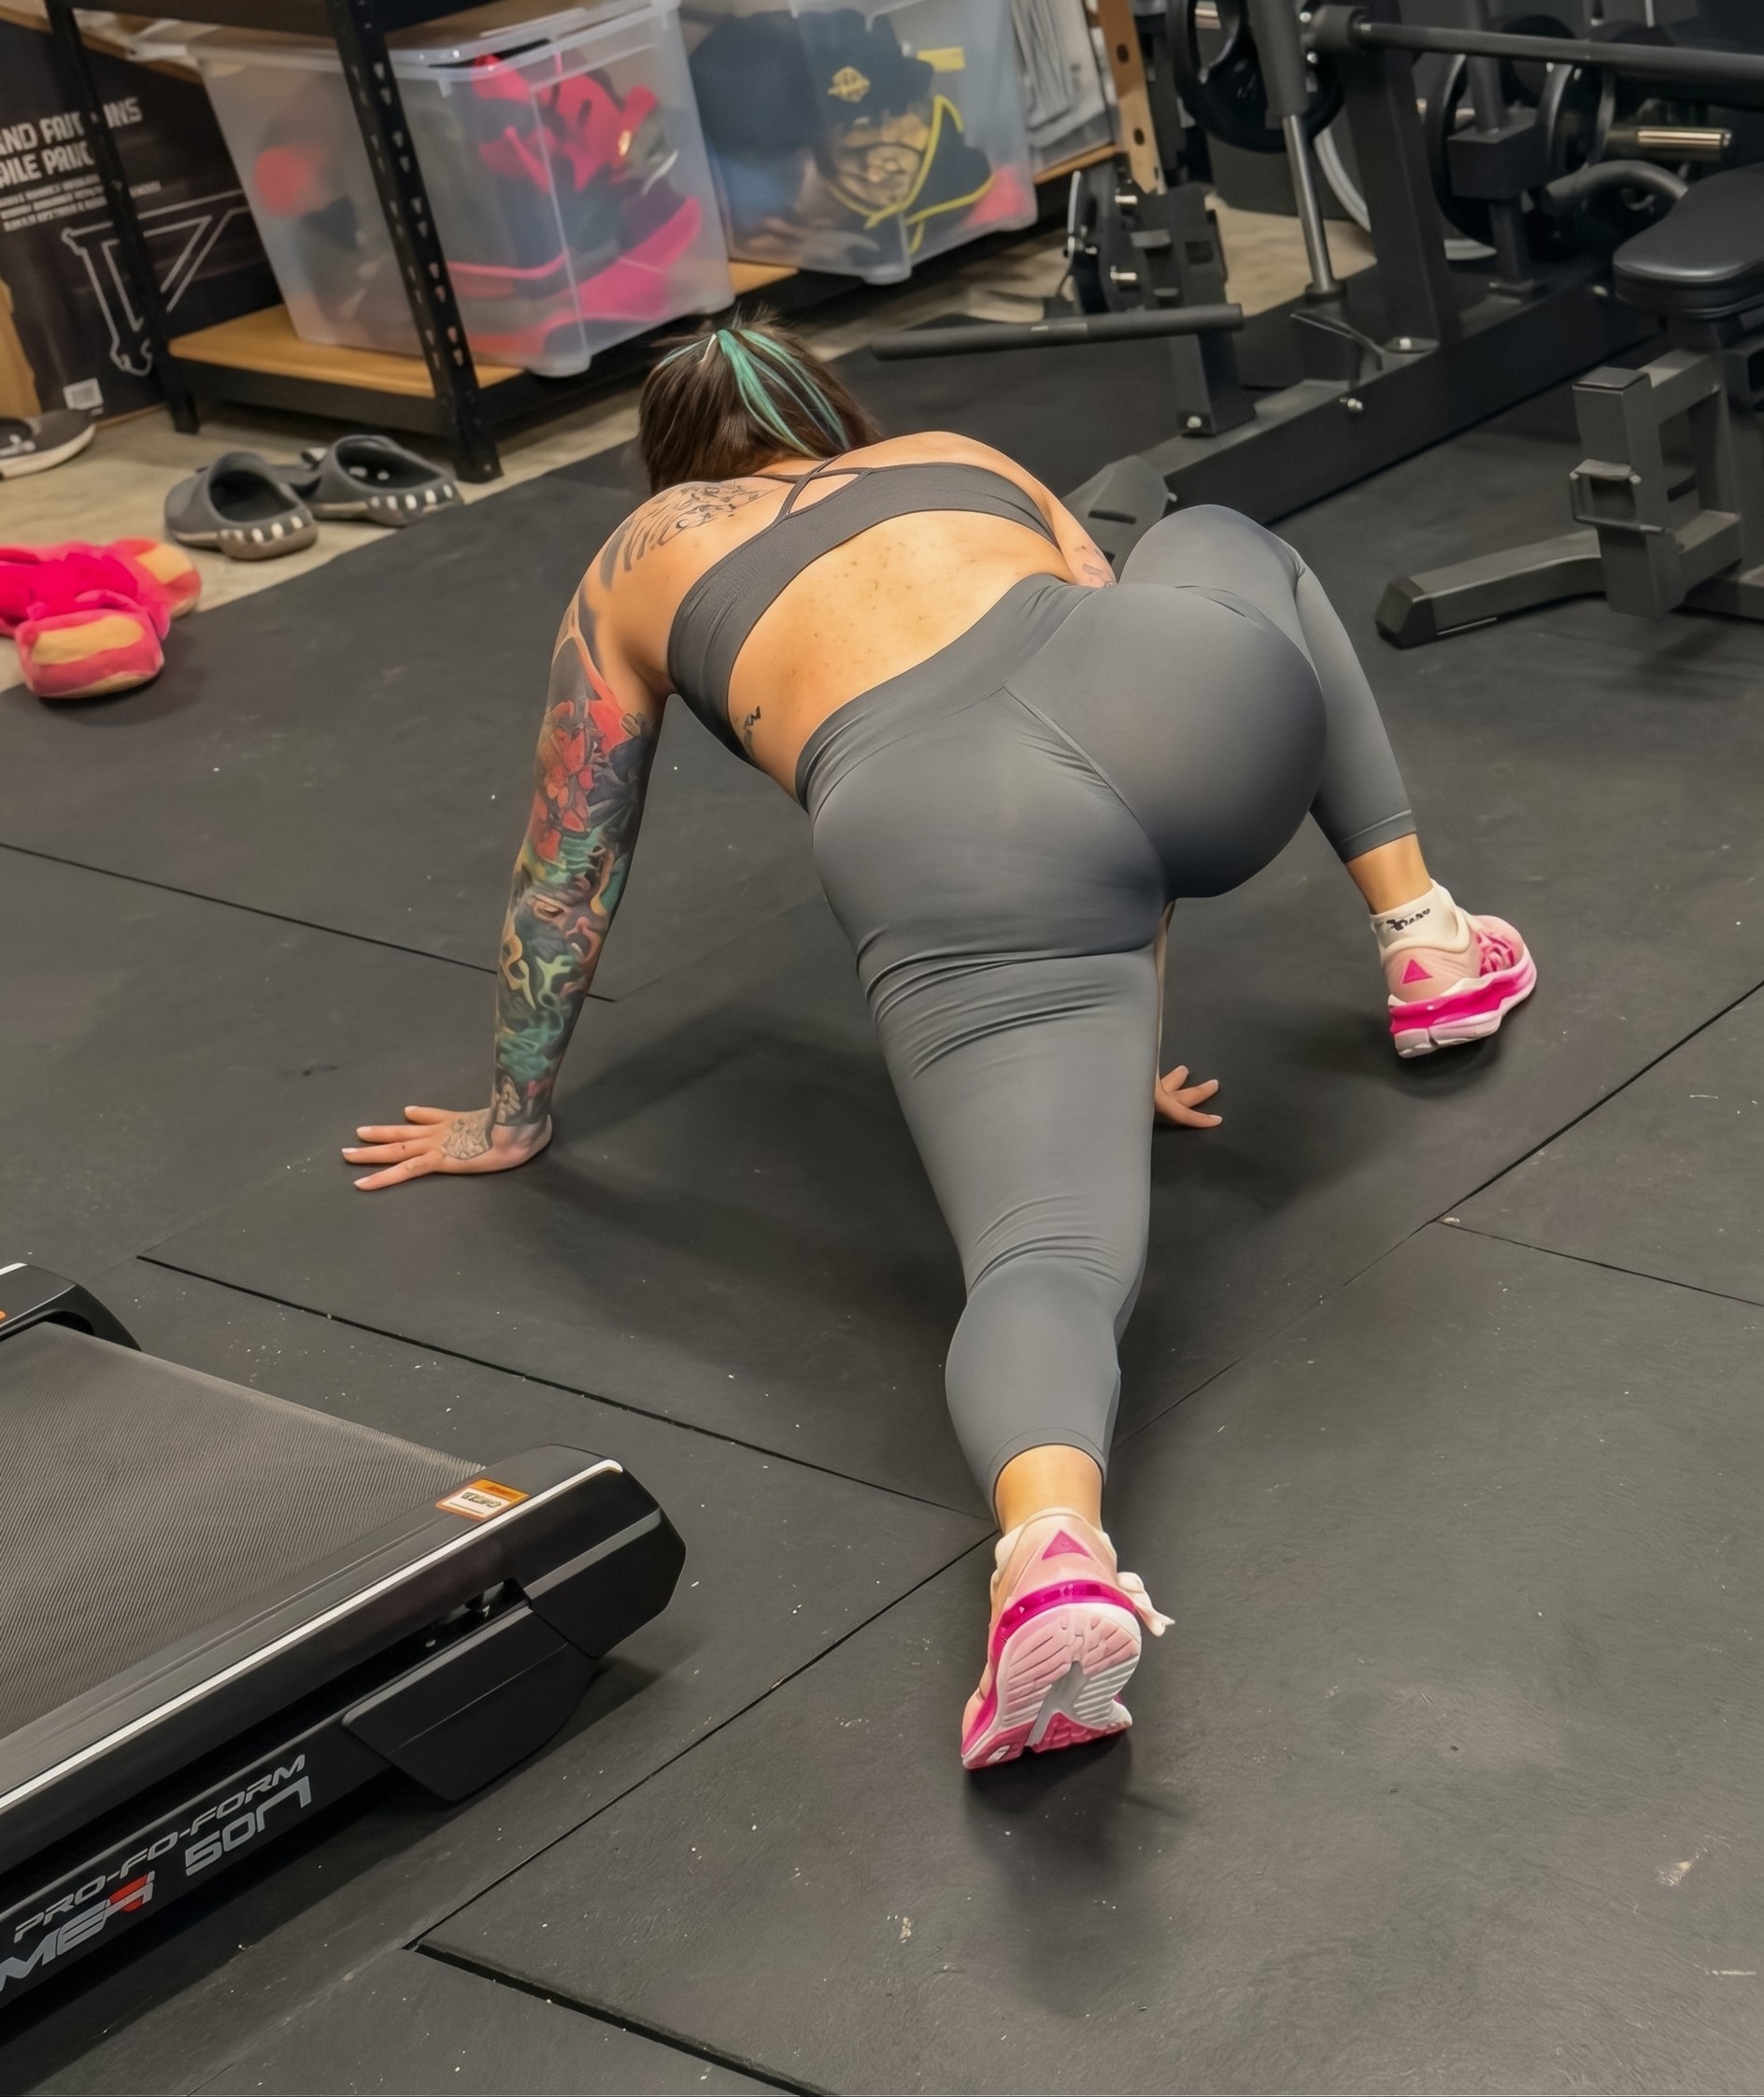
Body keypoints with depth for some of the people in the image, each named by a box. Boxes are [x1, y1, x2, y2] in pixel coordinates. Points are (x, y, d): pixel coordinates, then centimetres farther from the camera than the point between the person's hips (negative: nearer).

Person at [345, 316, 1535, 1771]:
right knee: (1217, 550, 36)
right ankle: (1426, 942, 29)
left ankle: (1053, 1556, -48)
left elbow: (567, 875, 35)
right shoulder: (970, 461, 37)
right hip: (1187, 708, 3)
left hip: (950, 859, -3)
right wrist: (1126, 1023, 42)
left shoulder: (639, 566, 31)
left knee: (1047, 1256, -14)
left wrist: (514, 1114, 47)